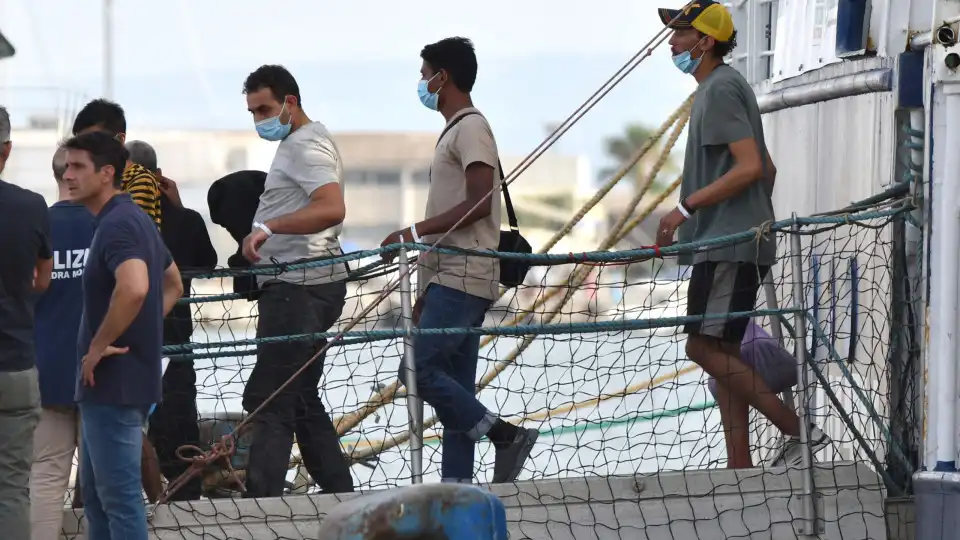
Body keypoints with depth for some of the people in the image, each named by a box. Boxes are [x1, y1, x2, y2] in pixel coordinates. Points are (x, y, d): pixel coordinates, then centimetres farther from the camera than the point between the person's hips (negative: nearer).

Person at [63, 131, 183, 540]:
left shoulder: (117, 225, -18)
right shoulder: (137, 220, 14)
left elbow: (134, 288, -37)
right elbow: (173, 286, 27)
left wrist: (99, 346, -25)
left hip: (114, 383, -10)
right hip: (110, 382, 10)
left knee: (119, 495, -6)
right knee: (96, 491, 17)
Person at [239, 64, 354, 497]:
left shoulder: (306, 146, -12)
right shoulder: (299, 144, 22)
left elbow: (332, 208, -28)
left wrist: (268, 227, -35)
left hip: (302, 287, -11)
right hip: (295, 286, 11)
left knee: (267, 400, -14)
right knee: (301, 401, 14)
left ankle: (260, 505, -19)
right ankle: (341, 498, 16)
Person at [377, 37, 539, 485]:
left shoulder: (471, 127, -8)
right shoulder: (455, 130, 23)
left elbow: (478, 203, -19)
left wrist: (414, 233, -17)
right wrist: (426, 294, 22)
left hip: (464, 278, -10)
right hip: (450, 278, 10)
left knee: (420, 369, -17)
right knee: (453, 385, 5)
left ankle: (506, 435, -13)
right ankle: (456, 486, 2)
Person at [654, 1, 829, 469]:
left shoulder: (721, 88, -11)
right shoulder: (721, 87, 21)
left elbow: (749, 167, -21)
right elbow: (766, 168, 27)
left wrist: (686, 208, -20)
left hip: (729, 245, -11)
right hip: (726, 244, 11)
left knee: (704, 347, -15)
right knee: (721, 352, 8)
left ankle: (800, 430, -15)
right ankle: (740, 471, 6)